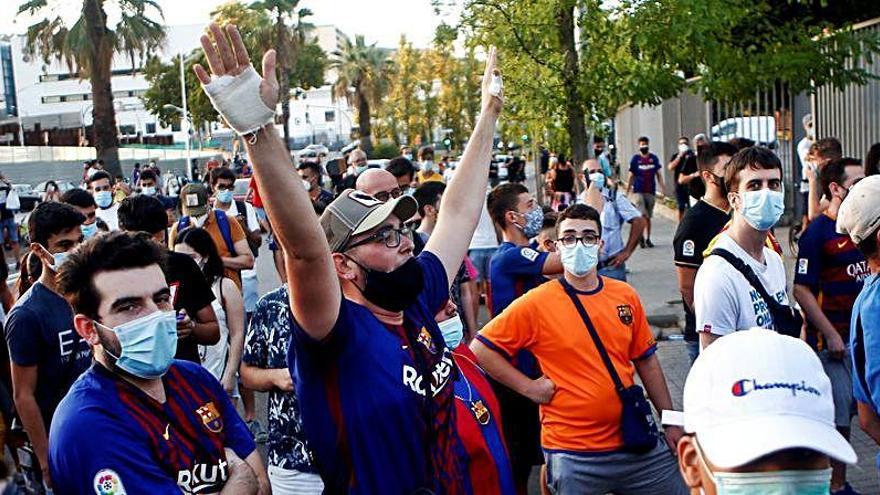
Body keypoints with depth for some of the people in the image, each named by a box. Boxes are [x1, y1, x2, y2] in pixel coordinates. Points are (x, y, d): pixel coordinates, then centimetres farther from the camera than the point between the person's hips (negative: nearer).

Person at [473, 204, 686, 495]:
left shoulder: (626, 296, 4)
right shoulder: (536, 304, -10)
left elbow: (646, 361, 12)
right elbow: (480, 349, -7)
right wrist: (529, 386, -10)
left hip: (635, 442, 5)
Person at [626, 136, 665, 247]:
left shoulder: (654, 158, 6)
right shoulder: (635, 158, 0)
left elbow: (658, 173, 9)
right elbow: (631, 176, 4)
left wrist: (662, 186, -4)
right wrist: (628, 190, 2)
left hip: (651, 191, 3)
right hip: (638, 191, -3)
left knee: (648, 217, 10)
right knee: (641, 215, -14)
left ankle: (648, 239, 20)